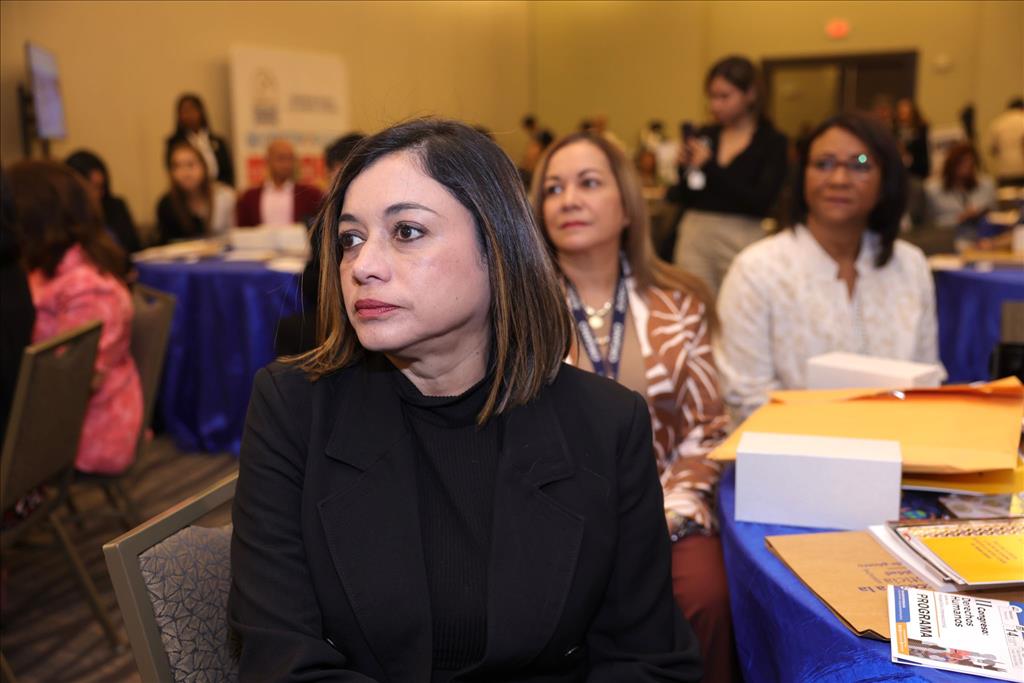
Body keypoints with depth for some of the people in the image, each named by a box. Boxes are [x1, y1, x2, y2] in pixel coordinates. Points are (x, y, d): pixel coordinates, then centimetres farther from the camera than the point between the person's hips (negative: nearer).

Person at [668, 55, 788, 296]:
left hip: (742, 239, -3)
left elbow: (761, 202, -13)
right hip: (694, 234, 4)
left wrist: (710, 167, -13)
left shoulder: (772, 142, -2)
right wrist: (684, 168, -7)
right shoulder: (704, 136, 9)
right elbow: (684, 198, 13)